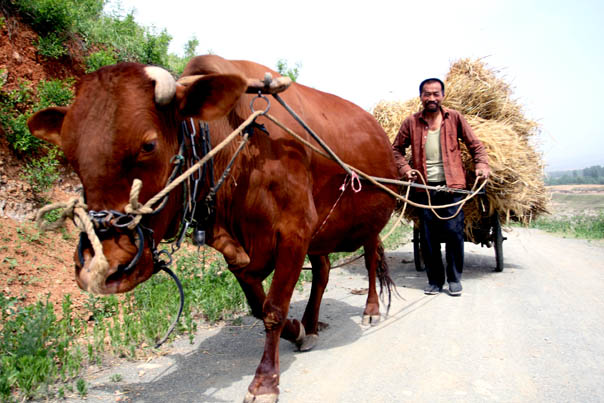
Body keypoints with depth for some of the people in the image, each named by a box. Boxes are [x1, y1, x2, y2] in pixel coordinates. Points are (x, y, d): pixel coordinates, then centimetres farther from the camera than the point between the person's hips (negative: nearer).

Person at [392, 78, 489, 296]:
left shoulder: (454, 117, 4)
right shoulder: (411, 122, 4)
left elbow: (475, 144, 10)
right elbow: (396, 149, 13)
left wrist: (481, 165, -5)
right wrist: (405, 169, -1)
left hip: (452, 187, -1)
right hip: (424, 188, 1)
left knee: (454, 233, -3)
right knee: (428, 237, 4)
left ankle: (454, 279, 16)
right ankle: (435, 280, 20)